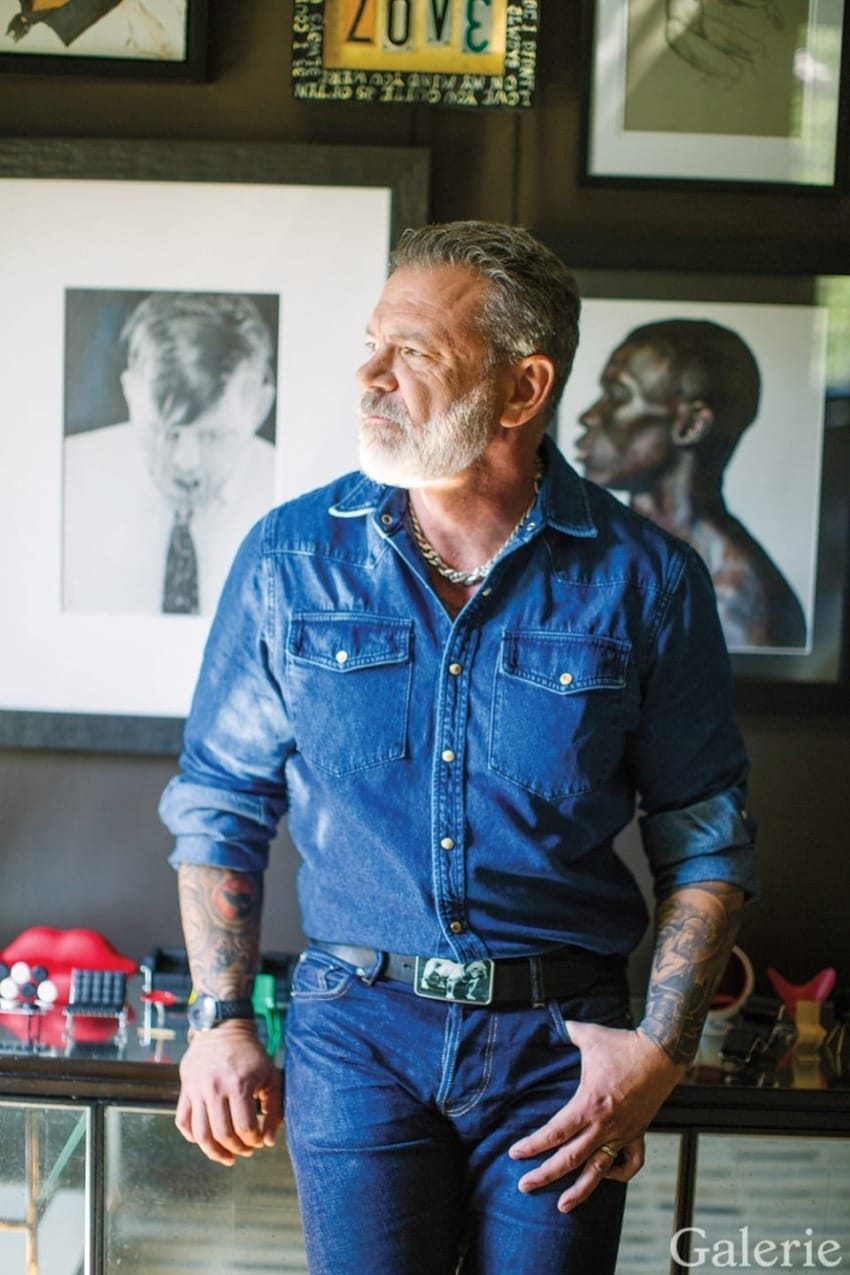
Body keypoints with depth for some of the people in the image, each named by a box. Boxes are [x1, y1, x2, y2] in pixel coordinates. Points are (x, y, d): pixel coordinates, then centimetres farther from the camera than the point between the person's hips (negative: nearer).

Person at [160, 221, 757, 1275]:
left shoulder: (646, 581, -4)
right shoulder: (291, 557, -1)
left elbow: (705, 840, 2)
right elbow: (221, 803, 6)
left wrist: (661, 1049, -8)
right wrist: (219, 1019, -1)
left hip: (562, 1037, 0)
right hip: (356, 1028, 1)